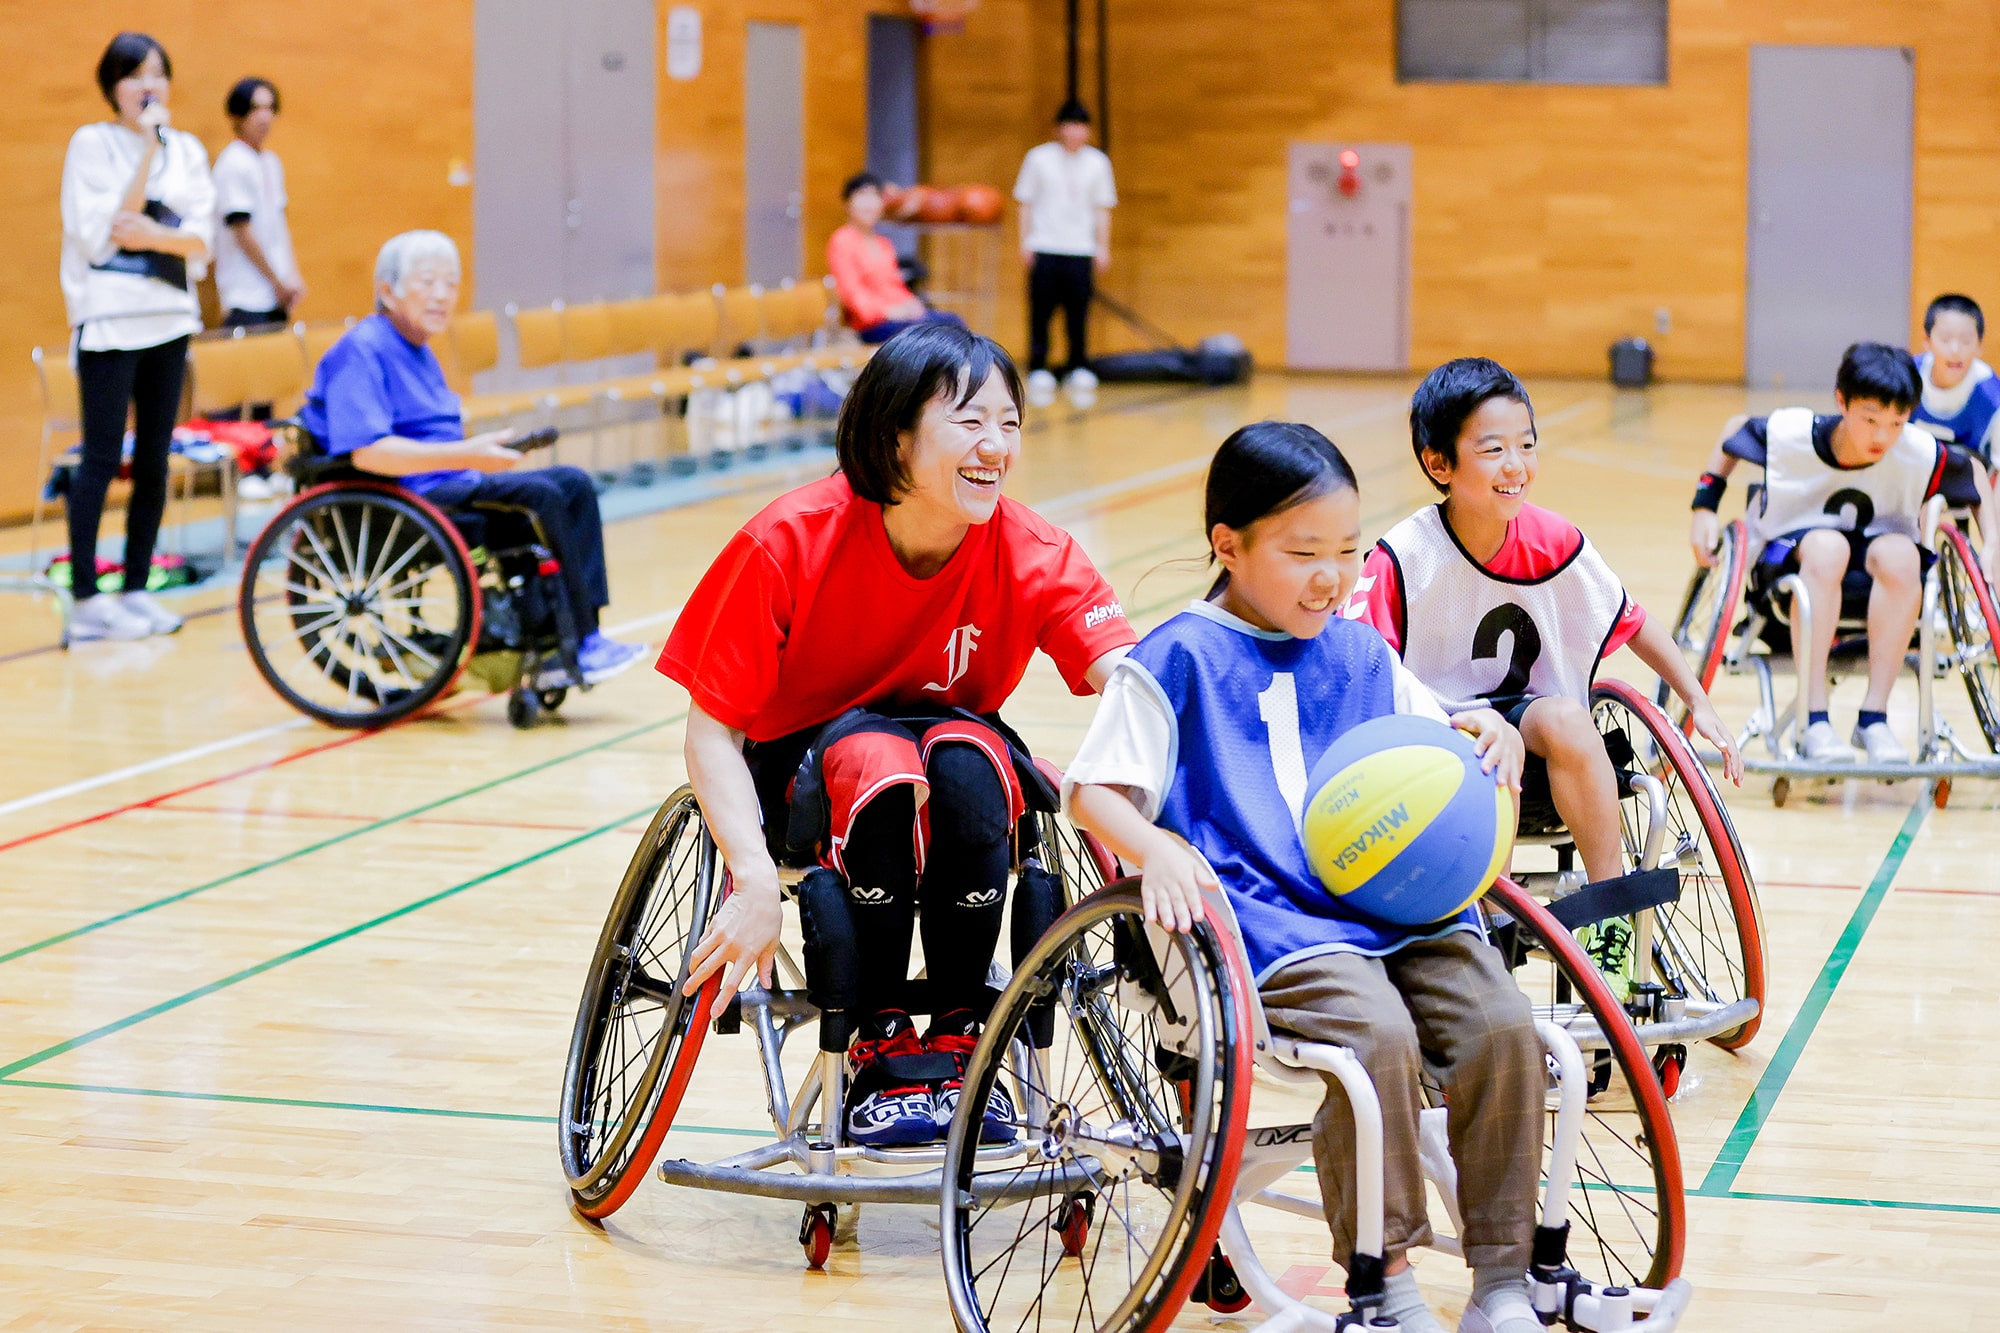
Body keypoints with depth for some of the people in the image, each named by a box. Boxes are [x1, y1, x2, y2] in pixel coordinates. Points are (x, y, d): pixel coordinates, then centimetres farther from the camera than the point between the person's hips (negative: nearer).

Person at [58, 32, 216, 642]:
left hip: (169, 318, 5)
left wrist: (154, 236, -17)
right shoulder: (91, 144, -4)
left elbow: (201, 237, 3)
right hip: (110, 321, -5)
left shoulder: (187, 149, 9)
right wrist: (147, 150, -15)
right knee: (102, 459, -6)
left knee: (154, 460, 6)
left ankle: (136, 589, 13)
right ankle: (86, 600, -4)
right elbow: (104, 235, -14)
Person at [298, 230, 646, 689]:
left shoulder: (419, 354, 21)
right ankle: (574, 648, -20)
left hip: (449, 482, 10)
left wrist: (485, 451, 7)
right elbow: (367, 452, -24)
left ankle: (581, 638, -15)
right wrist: (465, 455, -27)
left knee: (574, 483, -5)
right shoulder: (360, 352, -11)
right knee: (541, 496, -24)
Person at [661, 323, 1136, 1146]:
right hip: (801, 769, -2)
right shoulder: (789, 543, -22)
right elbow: (711, 729, -18)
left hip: (954, 744, 2)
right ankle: (880, 1050, -21)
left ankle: (957, 1040, -17)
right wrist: (756, 881, -34)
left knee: (968, 759, -33)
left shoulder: (1032, 554, -18)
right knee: (877, 761, -36)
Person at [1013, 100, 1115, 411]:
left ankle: (1078, 371, 8)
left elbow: (1102, 209, 11)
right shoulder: (1039, 158, 2)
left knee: (1078, 313, -1)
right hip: (1044, 246, -1)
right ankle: (1038, 371, 4)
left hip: (1081, 249, 1)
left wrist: (1103, 247, 6)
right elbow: (1025, 203, 5)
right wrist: (1025, 242, -1)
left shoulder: (1097, 162, 6)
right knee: (1041, 311, -2)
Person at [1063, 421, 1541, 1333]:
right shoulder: (1179, 658, 2)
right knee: (1380, 1036, -32)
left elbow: (1443, 738, 28)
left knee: (1503, 1028, -19)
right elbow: (1092, 788, -1)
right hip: (1264, 913, -5)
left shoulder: (1360, 655, 19)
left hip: (1394, 900, 6)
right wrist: (1155, 849, -21)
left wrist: (1491, 736, 4)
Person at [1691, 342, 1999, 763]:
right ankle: (1814, 721, -37)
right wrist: (1705, 504, -4)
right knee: (1827, 546, -38)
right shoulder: (1789, 433, -20)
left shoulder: (1922, 454, -18)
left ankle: (1874, 718, -28)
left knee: (1900, 554, -35)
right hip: (1790, 550, -1)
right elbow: (1736, 430, 2)